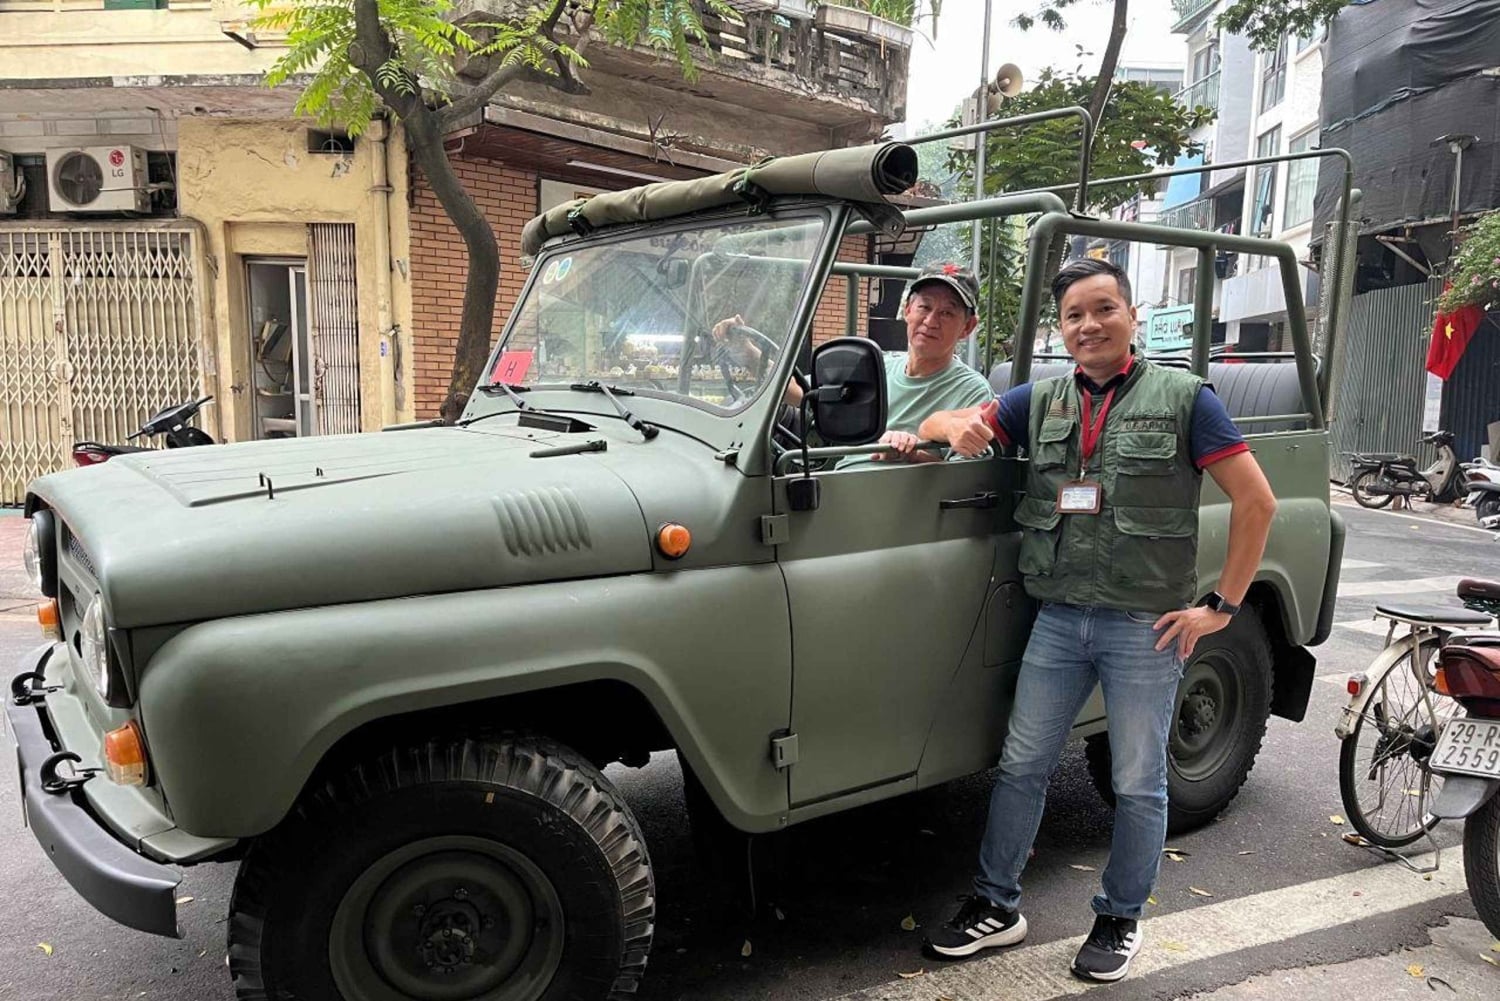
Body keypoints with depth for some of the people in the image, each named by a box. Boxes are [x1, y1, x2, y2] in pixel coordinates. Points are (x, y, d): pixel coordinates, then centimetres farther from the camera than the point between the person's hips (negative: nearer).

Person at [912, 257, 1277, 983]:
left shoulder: (1182, 398, -3)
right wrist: (959, 427, -18)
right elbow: (941, 424, 8)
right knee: (1020, 767, 10)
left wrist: (1221, 606, -7)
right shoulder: (1040, 401, 8)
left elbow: (1256, 501, -4)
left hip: (1147, 626, -3)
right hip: (1058, 619, 4)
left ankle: (1121, 920, 29)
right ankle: (995, 907, 25)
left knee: (1138, 784, 10)